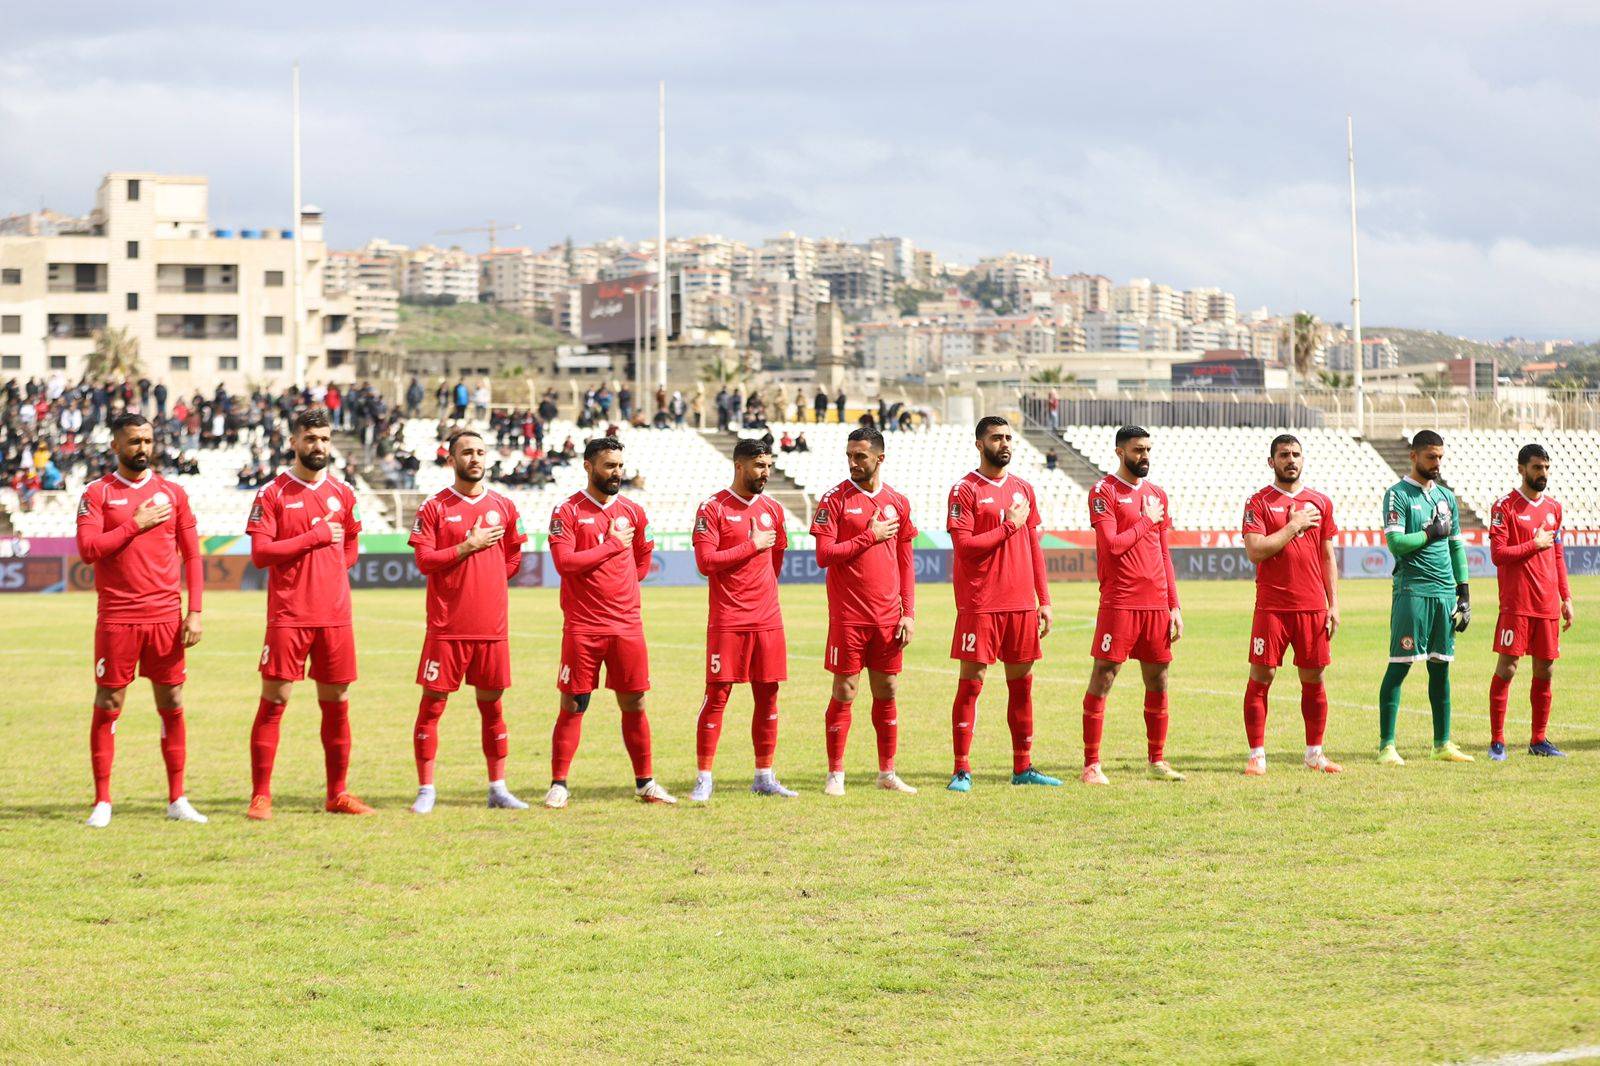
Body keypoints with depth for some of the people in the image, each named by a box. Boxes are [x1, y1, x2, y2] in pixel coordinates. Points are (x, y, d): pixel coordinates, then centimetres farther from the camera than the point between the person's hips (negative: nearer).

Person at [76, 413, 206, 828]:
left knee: (171, 704, 3)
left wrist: (194, 612, 1)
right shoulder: (97, 494, 2)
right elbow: (88, 550, -11)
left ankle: (177, 800, 10)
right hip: (116, 619, -2)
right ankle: (102, 802, 6)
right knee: (107, 705, -1)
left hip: (166, 618, 2)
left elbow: (192, 555, 9)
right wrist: (136, 525, -13)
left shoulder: (172, 493, 9)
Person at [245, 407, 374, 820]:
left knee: (336, 703, 7)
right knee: (273, 700, -4)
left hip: (335, 615, 4)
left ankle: (338, 793, 16)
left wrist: (329, 570, 7)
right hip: (288, 615, -4)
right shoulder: (272, 493, -2)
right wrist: (316, 536, -12)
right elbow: (260, 553, -10)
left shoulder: (343, 493, 11)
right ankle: (261, 796, -1)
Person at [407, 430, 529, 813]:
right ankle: (426, 791, 4)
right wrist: (469, 545, -12)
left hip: (492, 625, 3)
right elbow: (424, 560, -9)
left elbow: (513, 561, 15)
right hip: (446, 626, -3)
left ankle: (498, 788, 16)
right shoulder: (434, 507, 0)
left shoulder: (503, 506, 9)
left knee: (491, 703, 9)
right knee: (432, 703, -2)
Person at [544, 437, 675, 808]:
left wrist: (623, 582, 12)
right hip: (582, 626, -4)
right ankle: (558, 784, 6)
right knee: (573, 705, -1)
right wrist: (613, 544, -11)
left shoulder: (632, 511, 10)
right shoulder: (568, 511, -3)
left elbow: (643, 558, 25)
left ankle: (645, 783, 15)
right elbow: (564, 561, -16)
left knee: (634, 704, 7)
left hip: (627, 623, 4)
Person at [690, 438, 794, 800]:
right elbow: (705, 561, -14)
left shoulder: (772, 509, 12)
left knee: (768, 696, 6)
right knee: (717, 695, -4)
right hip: (727, 620, -5)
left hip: (767, 619, 5)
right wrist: (753, 545, -11)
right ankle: (704, 778, 1)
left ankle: (764, 777, 14)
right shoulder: (713, 508, -5)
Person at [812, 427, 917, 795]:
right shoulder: (834, 499, -3)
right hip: (848, 616, -4)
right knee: (844, 692, -2)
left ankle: (887, 773, 16)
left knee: (887, 692, 8)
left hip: (889, 616, 4)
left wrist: (909, 613, 5)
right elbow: (824, 555, -11)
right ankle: (835, 775, 5)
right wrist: (870, 537, -12)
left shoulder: (898, 502, 8)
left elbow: (906, 562, 11)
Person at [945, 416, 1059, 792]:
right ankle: (962, 770, -1)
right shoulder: (965, 490, -4)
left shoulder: (1023, 489, 14)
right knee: (971, 683, -4)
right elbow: (964, 545, -15)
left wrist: (1044, 600, 11)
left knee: (1021, 683, 8)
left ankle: (1023, 768, 15)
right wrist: (1010, 525, -12)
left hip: (1021, 603, 6)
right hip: (980, 605, -6)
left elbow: (1034, 547, 16)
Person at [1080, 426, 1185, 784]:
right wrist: (1147, 520, -6)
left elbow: (1164, 554, 17)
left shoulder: (1157, 495, 15)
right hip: (1119, 603, -6)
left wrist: (1174, 606, 13)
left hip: (1157, 603, 6)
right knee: (1103, 677, -5)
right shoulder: (1104, 491, -4)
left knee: (1158, 680, 8)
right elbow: (1112, 545, -16)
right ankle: (1091, 765, -3)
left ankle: (1157, 760, 17)